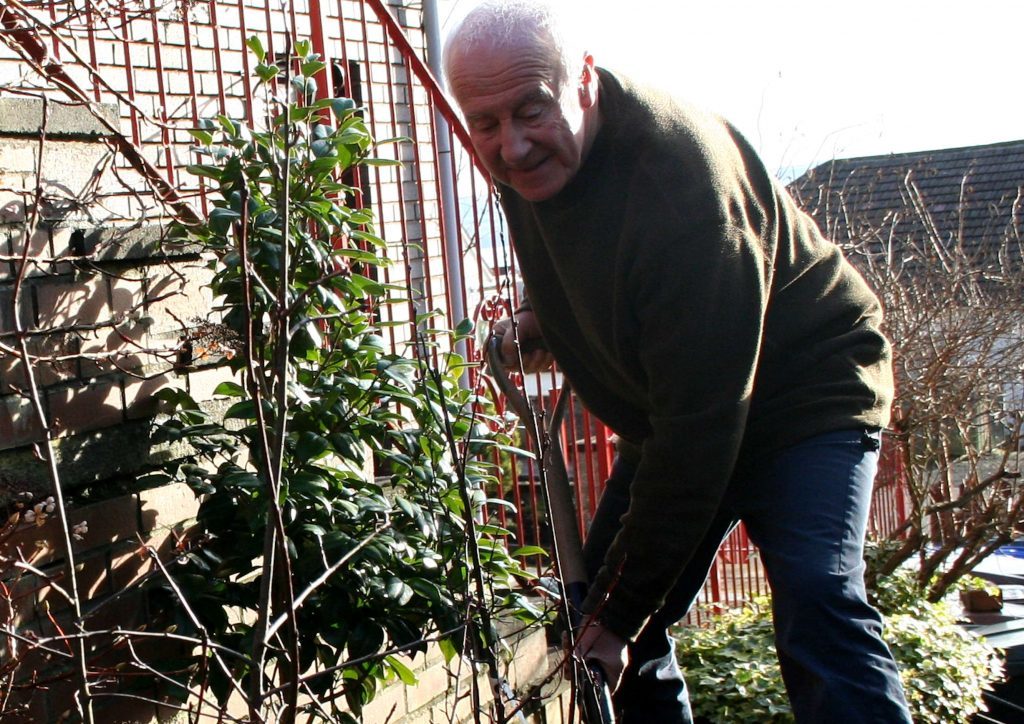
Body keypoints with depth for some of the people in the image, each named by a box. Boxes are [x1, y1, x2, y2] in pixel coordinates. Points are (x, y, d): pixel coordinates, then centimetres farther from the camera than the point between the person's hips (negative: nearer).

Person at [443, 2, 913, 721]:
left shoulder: (681, 180, -34)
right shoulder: (523, 162, -8)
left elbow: (700, 423, -33)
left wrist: (622, 611, -28)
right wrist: (541, 314, -1)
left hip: (805, 398, -8)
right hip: (673, 412, 8)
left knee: (816, 600, -28)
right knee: (598, 605, 8)